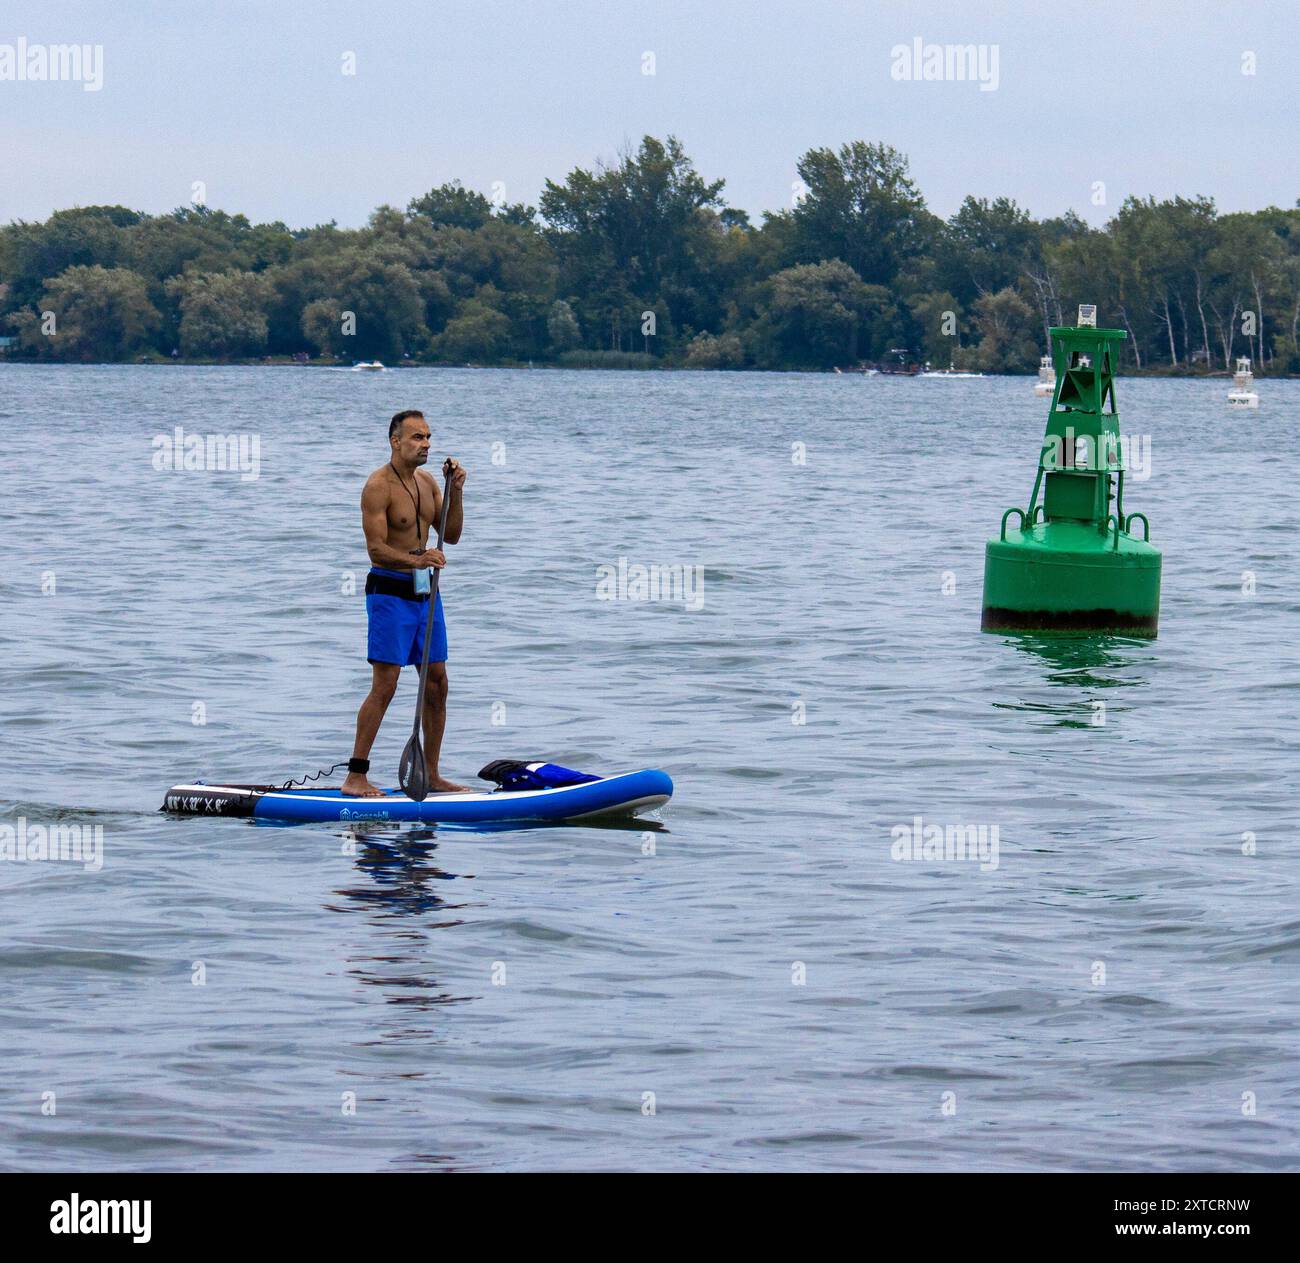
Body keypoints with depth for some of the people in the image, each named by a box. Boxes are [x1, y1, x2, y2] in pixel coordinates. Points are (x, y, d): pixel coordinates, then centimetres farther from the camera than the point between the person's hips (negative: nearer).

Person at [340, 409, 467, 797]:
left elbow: (451, 536, 11)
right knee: (384, 686, -11)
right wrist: (417, 560, -33)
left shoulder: (427, 482, 11)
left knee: (437, 684, 9)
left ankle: (432, 776, 17)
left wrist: (456, 491, -1)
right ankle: (355, 777, -7)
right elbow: (376, 548, -18)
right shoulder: (379, 486, -13)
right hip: (389, 592, -8)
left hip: (424, 592, 8)